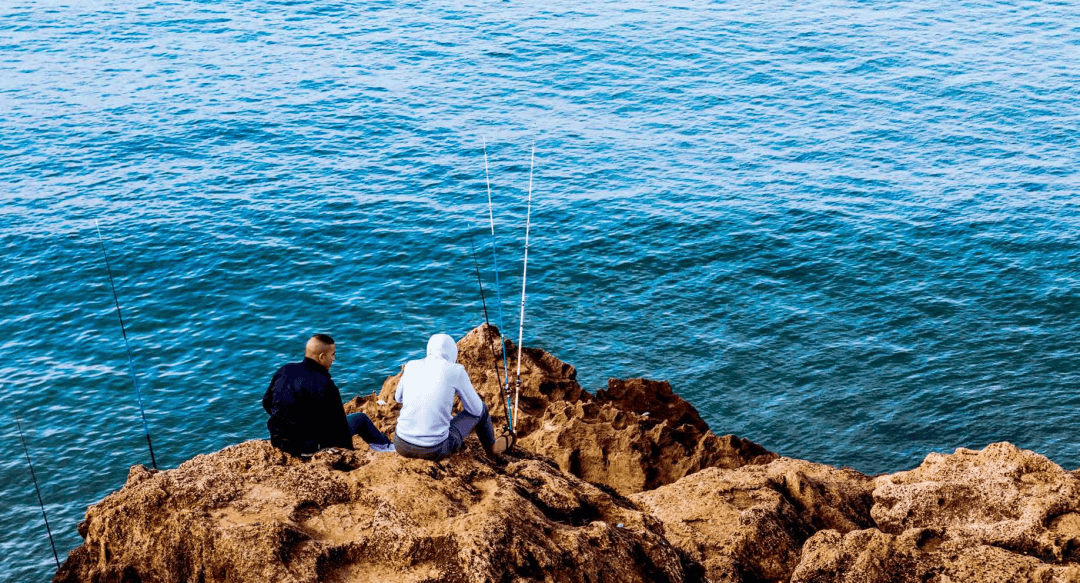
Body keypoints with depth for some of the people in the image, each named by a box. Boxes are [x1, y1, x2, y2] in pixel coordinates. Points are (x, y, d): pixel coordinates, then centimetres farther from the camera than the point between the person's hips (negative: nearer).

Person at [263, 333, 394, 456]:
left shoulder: (284, 370, -2)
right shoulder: (324, 384, -23)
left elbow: (266, 403, 11)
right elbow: (338, 423, -15)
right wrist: (349, 449, 1)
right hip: (308, 447, -7)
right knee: (360, 419, 11)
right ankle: (385, 446, 36)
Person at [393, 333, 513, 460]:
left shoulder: (411, 366, 4)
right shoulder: (456, 371, -5)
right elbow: (476, 410, 6)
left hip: (402, 447, 4)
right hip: (434, 452, -4)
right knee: (481, 409, 20)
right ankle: (491, 446, 48)